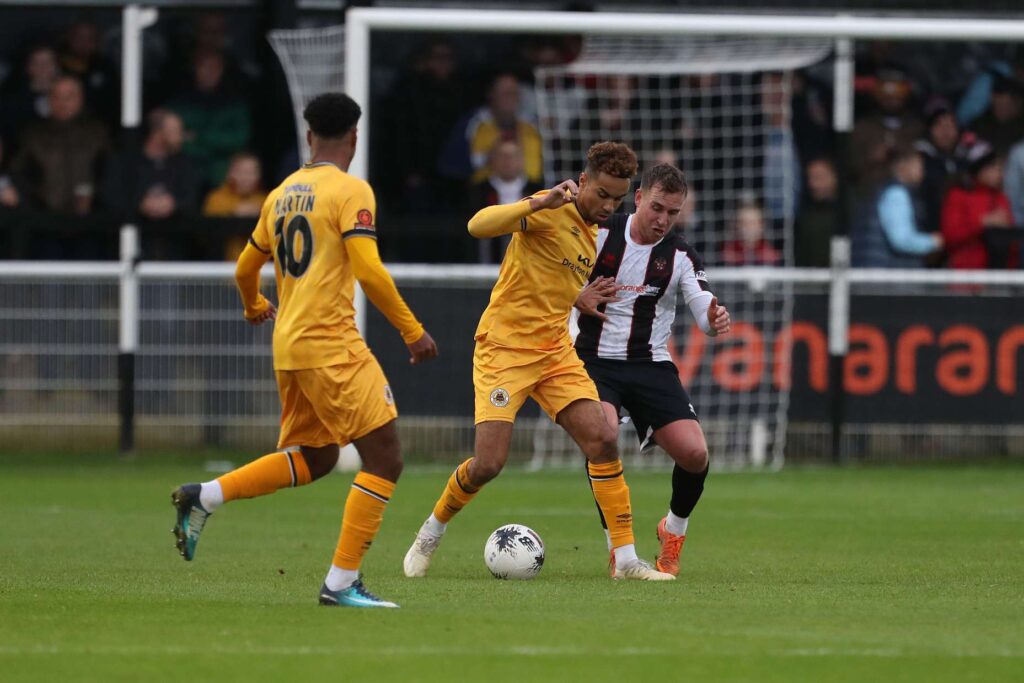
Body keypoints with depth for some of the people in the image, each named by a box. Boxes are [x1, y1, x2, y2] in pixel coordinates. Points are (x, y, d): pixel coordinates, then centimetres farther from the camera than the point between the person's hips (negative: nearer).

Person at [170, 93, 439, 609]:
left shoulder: (282, 194, 14)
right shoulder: (350, 191, -8)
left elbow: (245, 269, 24)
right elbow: (369, 272, -17)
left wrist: (256, 308, 45)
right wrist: (412, 332, -10)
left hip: (288, 345, 8)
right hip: (331, 345, -8)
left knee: (313, 460, 22)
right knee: (384, 460, -5)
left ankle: (204, 497, 12)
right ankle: (341, 582, -10)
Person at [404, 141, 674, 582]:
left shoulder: (590, 234, 14)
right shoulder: (552, 212, -12)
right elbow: (478, 226, -29)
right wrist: (541, 203, -37)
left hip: (555, 352, 7)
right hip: (504, 348, -7)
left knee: (602, 440, -9)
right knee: (488, 464, -12)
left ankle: (625, 559, -5)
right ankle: (430, 535, 15)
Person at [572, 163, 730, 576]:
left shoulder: (681, 256, -2)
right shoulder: (598, 234, -3)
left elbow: (705, 312, -12)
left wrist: (715, 320, -37)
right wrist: (577, 298, -14)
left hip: (651, 366, 2)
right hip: (595, 360, -1)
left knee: (695, 453, -14)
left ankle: (674, 530, 18)